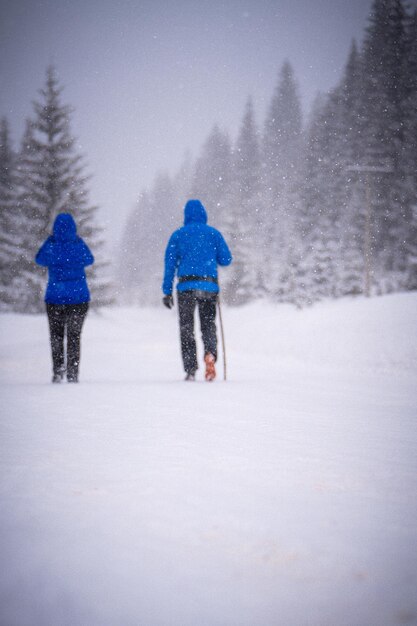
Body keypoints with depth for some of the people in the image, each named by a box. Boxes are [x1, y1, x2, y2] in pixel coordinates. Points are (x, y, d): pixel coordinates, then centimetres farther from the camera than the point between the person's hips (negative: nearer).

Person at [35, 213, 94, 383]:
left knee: (56, 335, 13)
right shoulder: (79, 246, -8)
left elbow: (39, 259, 10)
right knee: (74, 337, 11)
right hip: (79, 297, 1)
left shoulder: (51, 246, -11)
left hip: (55, 297, -1)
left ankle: (58, 369, -2)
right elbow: (89, 260, 13)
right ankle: (72, 375, 9)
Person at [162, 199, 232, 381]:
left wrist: (167, 291, 3)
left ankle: (191, 370, 1)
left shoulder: (178, 235, 5)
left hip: (186, 286, -1)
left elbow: (170, 264, 2)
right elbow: (226, 260, 5)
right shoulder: (214, 233, 6)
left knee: (186, 328, 9)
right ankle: (210, 353, -18)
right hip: (209, 286, 1)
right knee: (208, 325, 12)